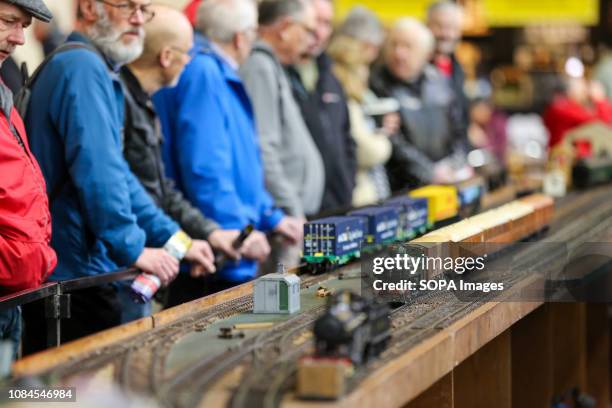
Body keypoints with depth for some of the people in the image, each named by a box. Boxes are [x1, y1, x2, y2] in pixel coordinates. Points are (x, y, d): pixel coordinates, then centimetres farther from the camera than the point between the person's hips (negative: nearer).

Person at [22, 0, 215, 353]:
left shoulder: (97, 70, 19)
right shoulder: (83, 67, -14)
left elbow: (116, 172, 22)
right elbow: (97, 171, -22)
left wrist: (176, 240, 18)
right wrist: (134, 249, -18)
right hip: (74, 274, -10)